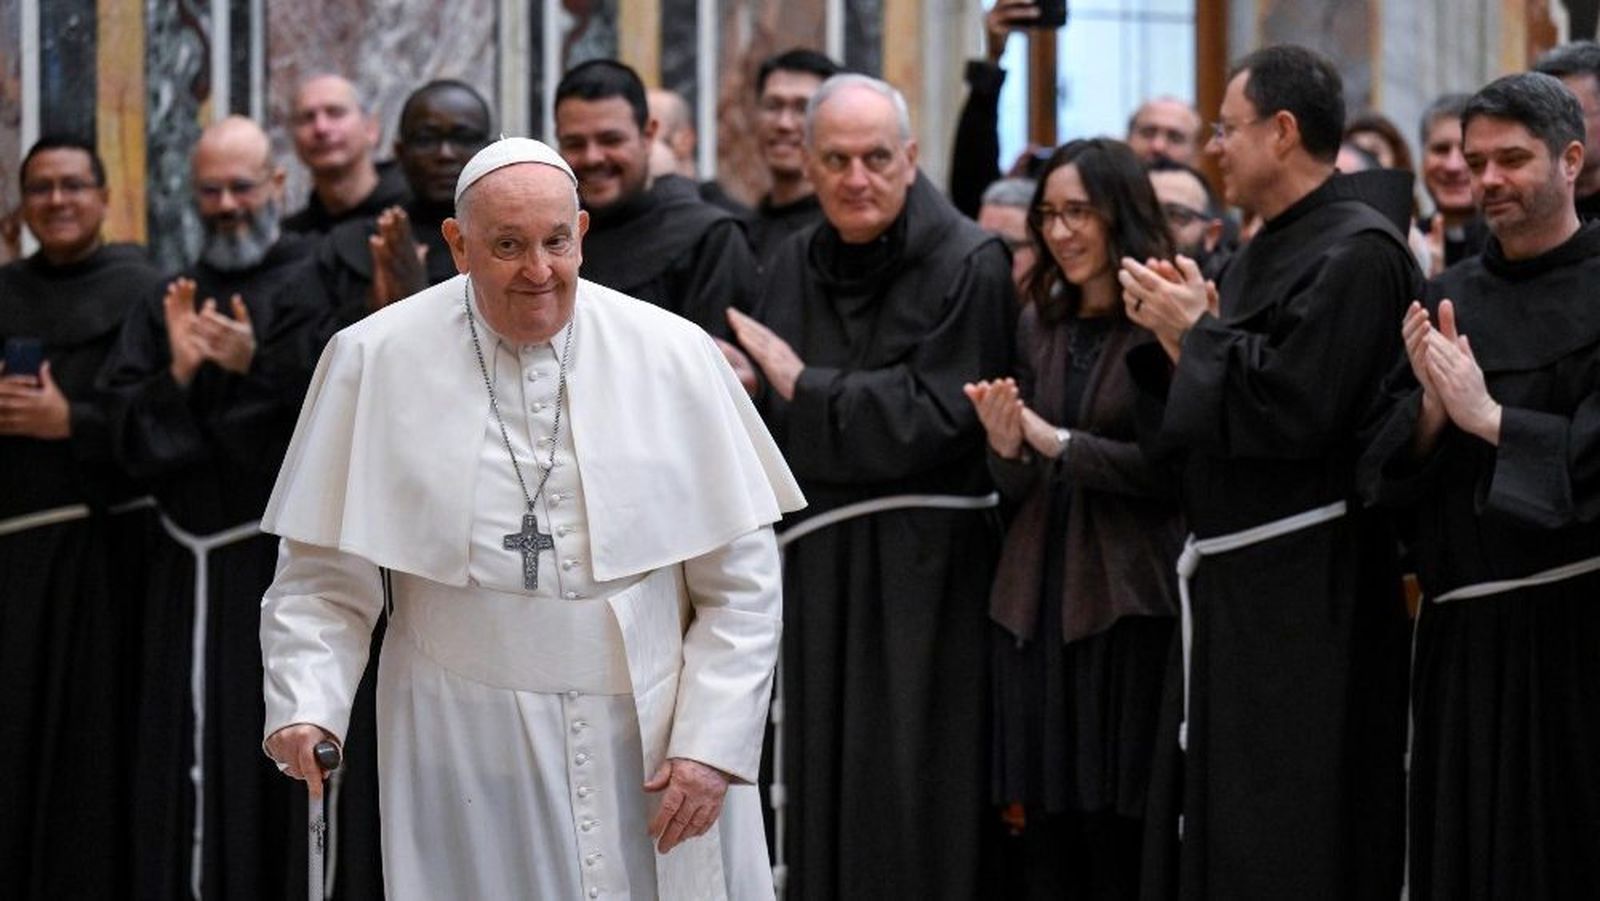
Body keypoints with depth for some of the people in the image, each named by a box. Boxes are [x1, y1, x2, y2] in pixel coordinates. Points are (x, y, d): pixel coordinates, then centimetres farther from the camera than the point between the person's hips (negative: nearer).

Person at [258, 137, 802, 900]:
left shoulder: (673, 356, -1)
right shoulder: (375, 362, -3)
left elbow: (740, 582, 1)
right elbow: (324, 578, 0)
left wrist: (712, 744, -6)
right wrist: (305, 707, -16)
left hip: (653, 752, 1)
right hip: (468, 764, -1)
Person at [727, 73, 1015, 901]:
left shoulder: (968, 265, -9)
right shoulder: (795, 266, 9)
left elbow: (936, 418, -15)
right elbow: (769, 427, 14)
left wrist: (801, 385, -8)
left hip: (922, 565, -5)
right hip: (818, 555, 5)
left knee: (909, 793, -3)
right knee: (822, 783, 8)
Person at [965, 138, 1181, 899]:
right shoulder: (1039, 324, 12)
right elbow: (1016, 489, 14)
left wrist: (1058, 443, -14)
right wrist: (1006, 447, -7)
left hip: (1130, 601, -6)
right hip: (1038, 600, 6)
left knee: (1120, 837, -1)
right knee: (1048, 832, 7)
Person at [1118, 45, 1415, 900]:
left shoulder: (1358, 252, -14)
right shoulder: (1267, 251, 15)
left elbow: (1294, 406, -24)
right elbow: (1195, 425, 19)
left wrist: (1199, 331, -11)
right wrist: (1170, 335, 2)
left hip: (1305, 595, -10)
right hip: (1235, 582, 10)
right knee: (1215, 825, 13)